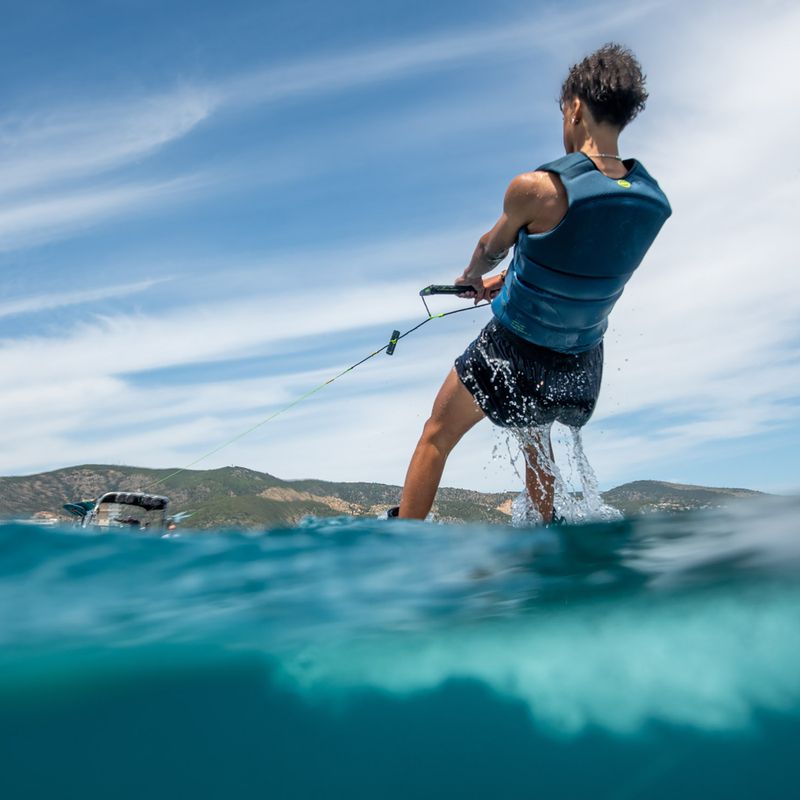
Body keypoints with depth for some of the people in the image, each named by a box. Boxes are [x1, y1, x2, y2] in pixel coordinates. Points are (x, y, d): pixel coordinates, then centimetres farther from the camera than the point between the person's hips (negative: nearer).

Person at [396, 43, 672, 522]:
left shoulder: (537, 189, -23)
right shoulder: (654, 202, -5)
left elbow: (492, 248, -3)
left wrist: (472, 277, 21)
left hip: (514, 352, -5)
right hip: (582, 362, 6)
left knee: (437, 435, 13)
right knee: (535, 437, 33)